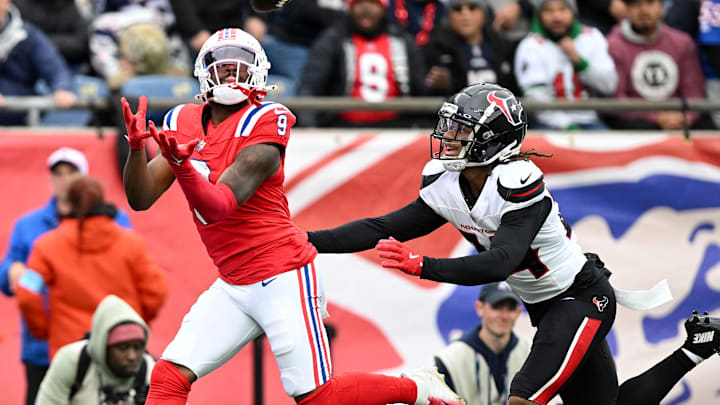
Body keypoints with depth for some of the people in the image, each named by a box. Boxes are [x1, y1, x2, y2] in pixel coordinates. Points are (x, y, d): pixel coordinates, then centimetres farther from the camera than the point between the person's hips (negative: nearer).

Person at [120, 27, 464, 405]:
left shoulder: (262, 125, -15)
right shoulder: (184, 123, 5)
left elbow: (220, 207, -23)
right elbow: (141, 199, 1)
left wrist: (180, 165, -41)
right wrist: (136, 146, -18)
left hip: (283, 280, -6)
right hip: (233, 286, 6)